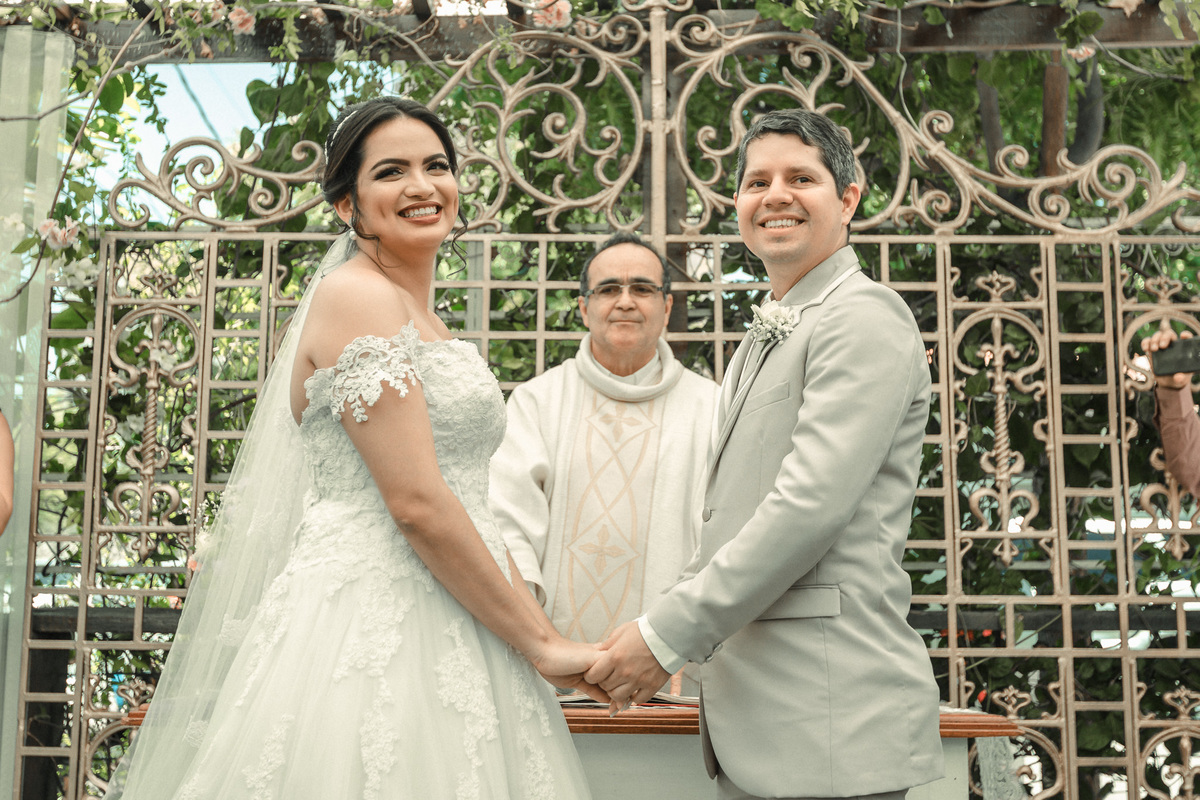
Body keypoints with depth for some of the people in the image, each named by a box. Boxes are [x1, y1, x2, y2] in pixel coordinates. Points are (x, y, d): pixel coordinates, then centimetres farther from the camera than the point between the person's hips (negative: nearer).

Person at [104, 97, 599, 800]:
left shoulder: (420, 319, 18)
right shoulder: (357, 296, -10)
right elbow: (417, 505, -18)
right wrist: (542, 643, -12)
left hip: (448, 629, 9)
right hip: (370, 628, -9)